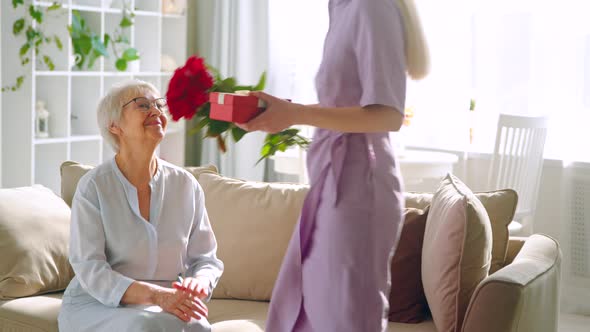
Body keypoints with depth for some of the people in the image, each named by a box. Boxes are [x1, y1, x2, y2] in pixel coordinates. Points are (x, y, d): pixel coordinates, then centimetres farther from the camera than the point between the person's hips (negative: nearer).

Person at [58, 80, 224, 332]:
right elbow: (90, 270, -14)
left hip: (168, 305, 3)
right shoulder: (93, 187, -7)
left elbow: (206, 259, 7)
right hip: (96, 306, -3)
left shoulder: (186, 185, 3)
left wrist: (198, 283, -19)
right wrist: (156, 295, -29)